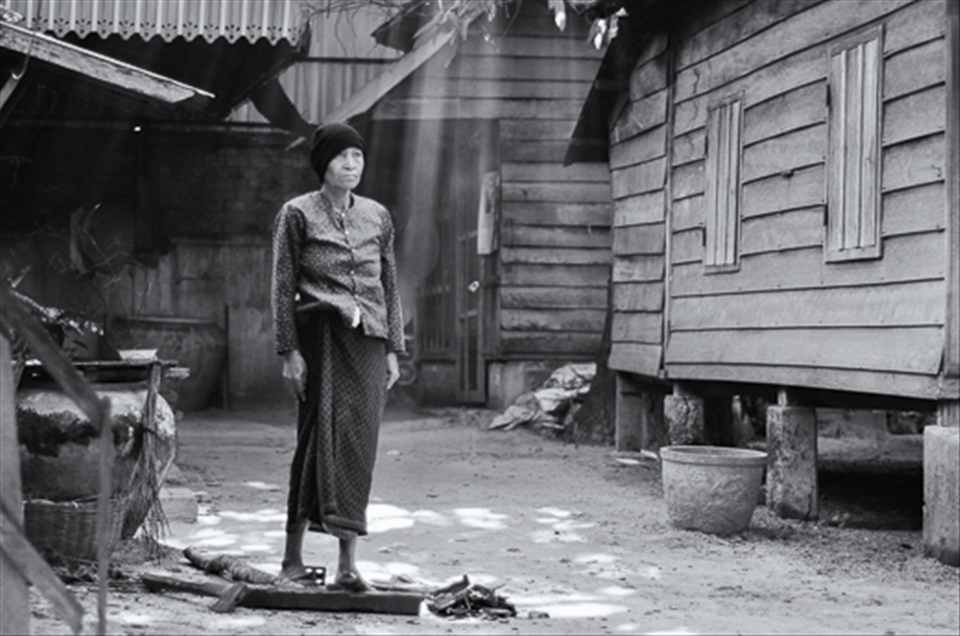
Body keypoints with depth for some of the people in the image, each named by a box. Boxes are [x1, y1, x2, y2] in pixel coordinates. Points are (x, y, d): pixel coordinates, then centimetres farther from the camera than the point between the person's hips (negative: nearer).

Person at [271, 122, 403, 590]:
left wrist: (393, 350, 11)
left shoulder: (377, 217, 15)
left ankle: (348, 563, 4)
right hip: (321, 336, -4)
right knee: (327, 434, -13)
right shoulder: (297, 214, 3)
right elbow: (283, 287, 0)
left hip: (369, 341, 4)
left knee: (358, 445, 0)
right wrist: (289, 351, -7)